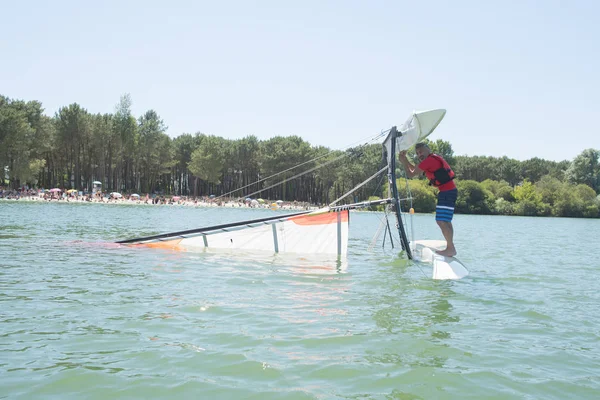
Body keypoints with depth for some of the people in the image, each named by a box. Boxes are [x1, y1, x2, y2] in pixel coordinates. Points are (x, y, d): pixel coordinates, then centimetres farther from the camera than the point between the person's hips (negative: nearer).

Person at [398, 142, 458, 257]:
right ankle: (450, 247, 20)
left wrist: (404, 162, 8)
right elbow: (416, 169, 26)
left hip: (447, 192, -11)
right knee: (446, 221, 16)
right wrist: (405, 159, 18)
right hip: (450, 191, 11)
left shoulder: (429, 160, -11)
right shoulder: (435, 158, 20)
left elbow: (411, 174, -5)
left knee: (442, 221, -13)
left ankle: (451, 249, -13)